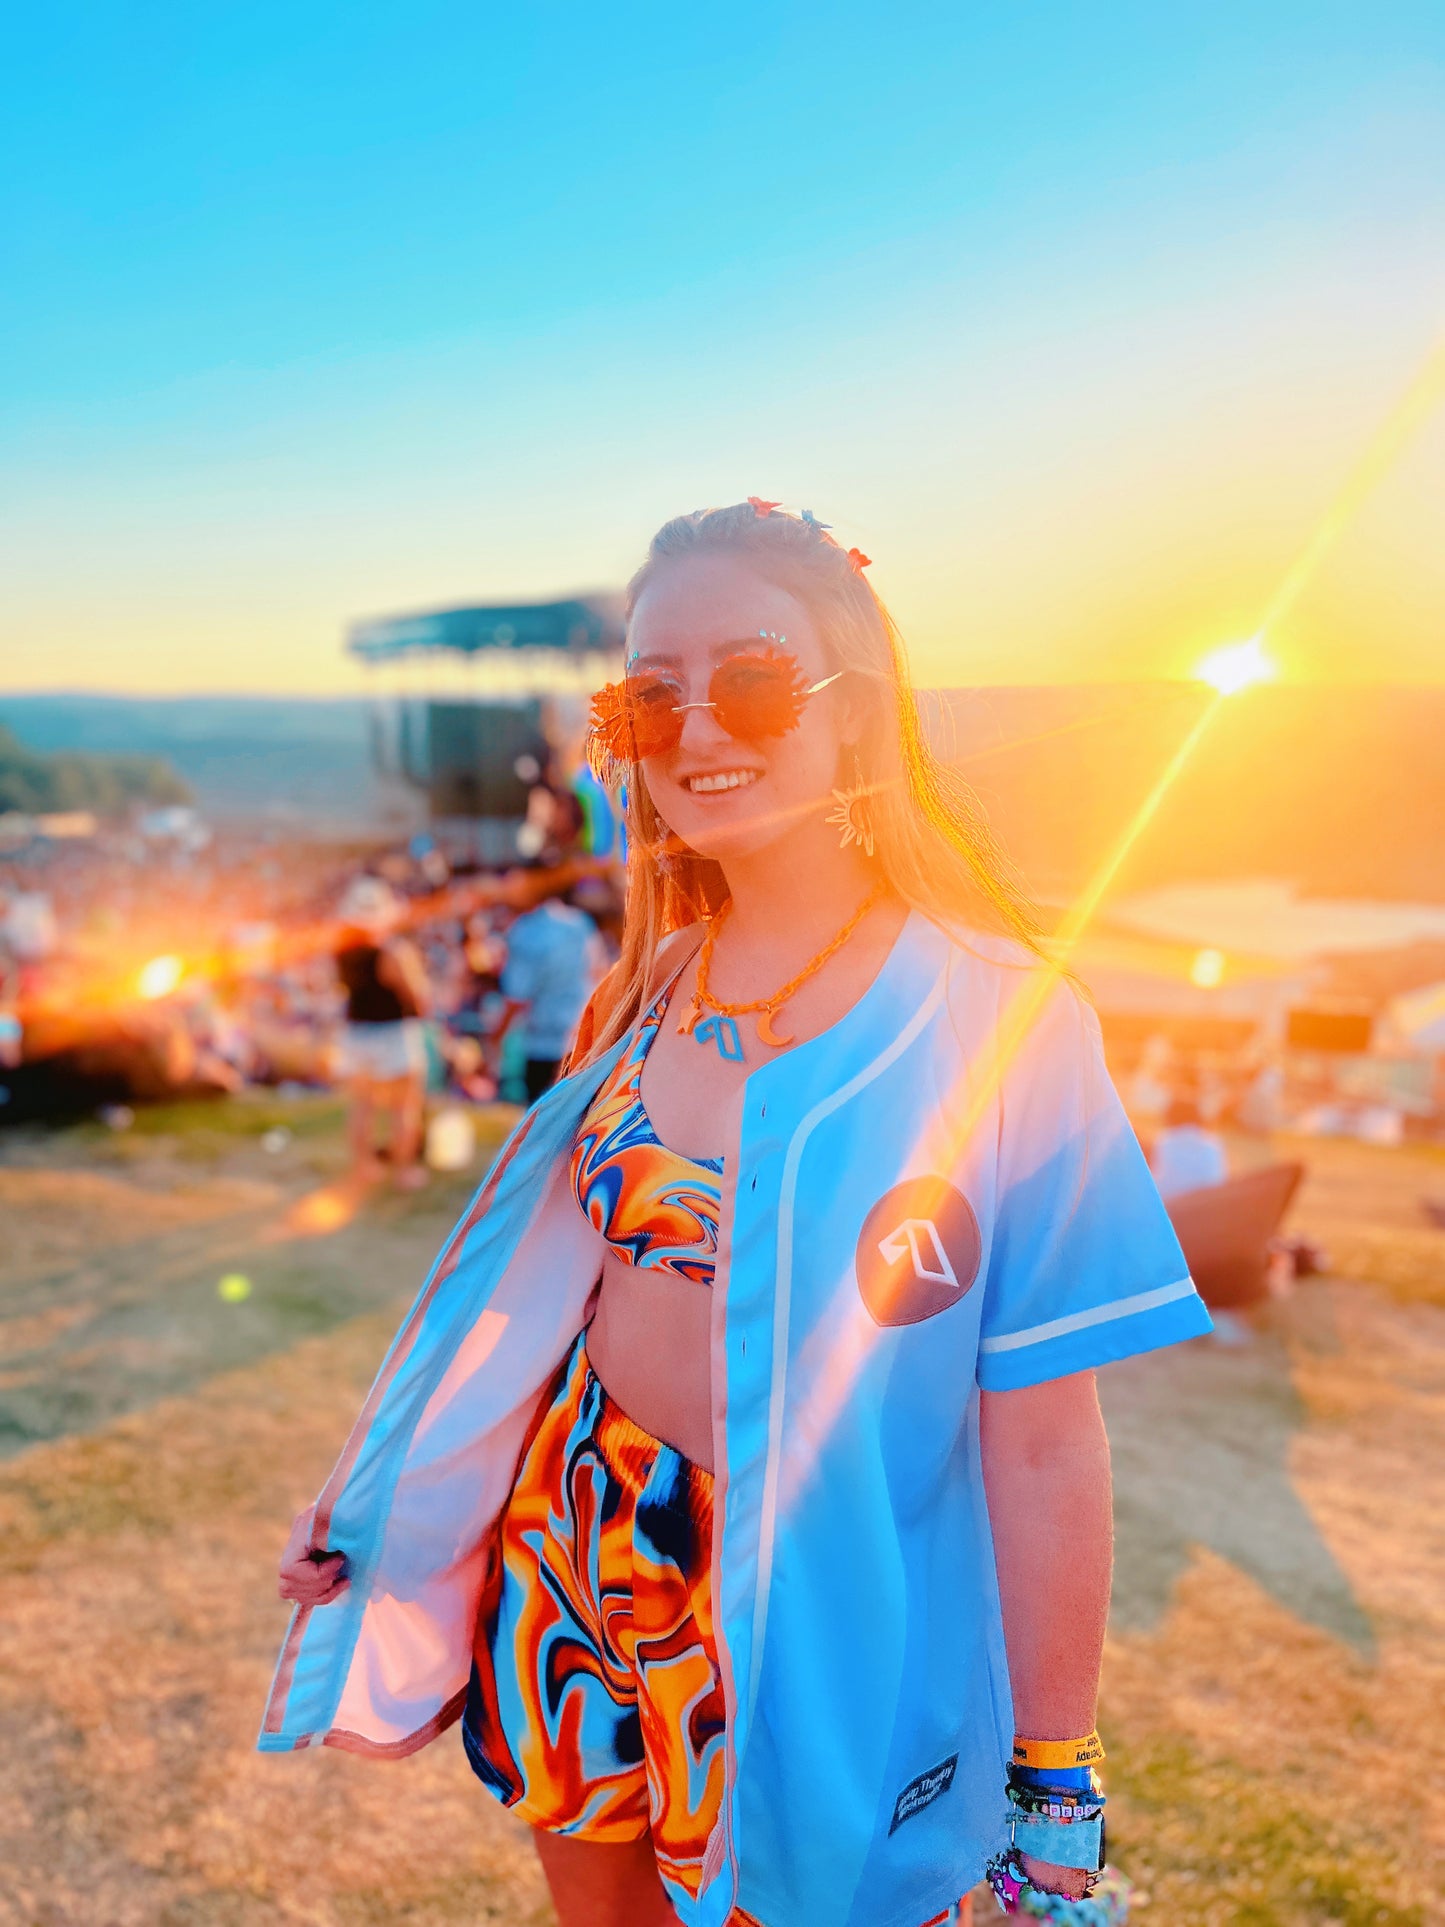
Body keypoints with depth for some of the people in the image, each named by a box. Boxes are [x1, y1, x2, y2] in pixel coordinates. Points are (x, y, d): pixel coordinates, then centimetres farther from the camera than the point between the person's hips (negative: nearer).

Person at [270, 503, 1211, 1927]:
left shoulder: (994, 1020, -16)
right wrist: (381, 1515, 11)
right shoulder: (650, 992, 0)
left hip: (828, 1616, -4)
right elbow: (550, 1277, 9)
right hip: (583, 1537, 5)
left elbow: (1043, 1446, -14)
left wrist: (1056, 1786, -9)